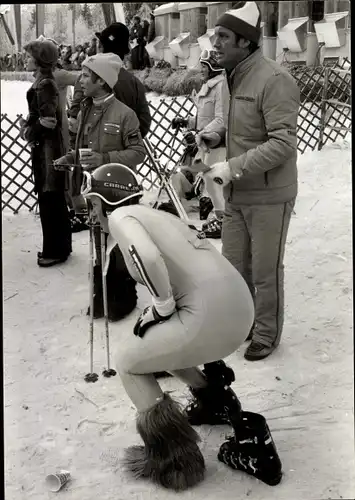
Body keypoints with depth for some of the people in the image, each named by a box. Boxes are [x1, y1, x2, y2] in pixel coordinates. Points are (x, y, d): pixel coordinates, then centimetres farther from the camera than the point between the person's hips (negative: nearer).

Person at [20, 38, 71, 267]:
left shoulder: (44, 85, -16)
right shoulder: (45, 82, 13)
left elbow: (45, 121, -20)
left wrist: (28, 130, -6)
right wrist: (29, 125, -3)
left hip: (46, 149, -10)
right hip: (49, 147, 10)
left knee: (50, 200, -3)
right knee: (54, 200, 15)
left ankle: (55, 251, 5)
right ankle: (60, 246, 25)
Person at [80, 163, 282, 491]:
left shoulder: (120, 216, 0)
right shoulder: (155, 215, 26)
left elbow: (148, 258, -22)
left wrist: (162, 307, -9)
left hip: (209, 314, -9)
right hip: (239, 306, 9)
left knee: (127, 361, 12)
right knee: (158, 342, 32)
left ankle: (175, 462, 12)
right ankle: (216, 403, 43)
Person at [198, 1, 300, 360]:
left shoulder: (274, 80, -20)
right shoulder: (231, 78, 8)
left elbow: (283, 143, -25)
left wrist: (232, 168, -26)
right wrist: (218, 136, 2)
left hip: (268, 196, -8)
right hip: (235, 194, 8)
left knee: (265, 271, 6)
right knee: (233, 265, 17)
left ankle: (266, 335, 25)